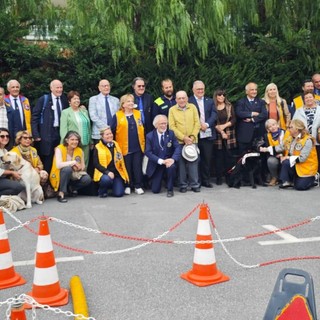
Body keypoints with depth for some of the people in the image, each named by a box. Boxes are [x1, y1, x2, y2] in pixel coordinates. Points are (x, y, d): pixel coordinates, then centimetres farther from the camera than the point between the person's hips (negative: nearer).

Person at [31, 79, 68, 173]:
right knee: (47, 160, -3)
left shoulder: (64, 99, 11)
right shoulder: (43, 99, -1)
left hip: (61, 133, 4)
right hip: (47, 134, -4)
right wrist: (36, 135, -11)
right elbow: (34, 117, -5)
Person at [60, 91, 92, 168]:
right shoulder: (65, 112, 4)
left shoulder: (84, 111, 19)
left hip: (85, 144, 5)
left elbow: (89, 127, 20)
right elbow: (63, 129, -3)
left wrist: (90, 141, 16)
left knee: (84, 165, 4)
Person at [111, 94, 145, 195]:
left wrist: (143, 142, 12)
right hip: (125, 147, -2)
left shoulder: (138, 114, 9)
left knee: (137, 167, 4)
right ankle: (128, 186, 17)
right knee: (127, 167, 5)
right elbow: (113, 131, 0)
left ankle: (138, 186, 13)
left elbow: (142, 128, 14)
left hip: (138, 146, 3)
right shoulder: (117, 116, -2)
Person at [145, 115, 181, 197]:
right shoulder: (150, 136, -7)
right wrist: (161, 161, -25)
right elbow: (148, 152, -13)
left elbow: (178, 147, -10)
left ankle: (170, 189, -13)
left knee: (172, 166, -36)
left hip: (168, 161, 1)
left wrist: (173, 159, -29)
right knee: (155, 190, -4)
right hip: (156, 164, 0)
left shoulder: (171, 133, -2)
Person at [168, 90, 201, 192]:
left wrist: (192, 137, -8)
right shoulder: (172, 110, 2)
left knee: (193, 162, 2)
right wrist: (183, 137, -11)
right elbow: (172, 126, -4)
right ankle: (183, 185, 13)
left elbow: (197, 123, 4)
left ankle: (195, 184, 12)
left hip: (192, 141, 1)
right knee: (181, 163, 3)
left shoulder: (192, 107, 7)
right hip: (179, 141, -1)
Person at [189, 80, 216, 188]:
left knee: (207, 158, 6)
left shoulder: (210, 101, 15)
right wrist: (199, 125, -15)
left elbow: (214, 115, 3)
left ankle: (206, 180, 17)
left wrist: (206, 124, -12)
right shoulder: (188, 101, 1)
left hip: (208, 134, 4)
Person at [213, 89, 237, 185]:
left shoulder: (229, 106, 9)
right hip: (217, 135, -1)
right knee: (218, 156, -2)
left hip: (229, 135, 2)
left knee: (229, 156, -1)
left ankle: (229, 177, 6)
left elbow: (233, 120, 3)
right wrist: (220, 131, -8)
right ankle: (219, 177, 5)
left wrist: (224, 125, -11)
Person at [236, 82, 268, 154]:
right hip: (245, 134, -1)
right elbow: (239, 113, -11)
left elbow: (264, 114, -2)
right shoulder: (241, 102, 8)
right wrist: (252, 114, -8)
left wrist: (252, 119, -11)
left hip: (259, 133, 2)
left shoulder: (261, 102, 15)